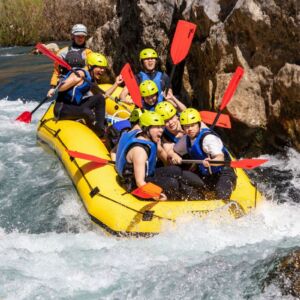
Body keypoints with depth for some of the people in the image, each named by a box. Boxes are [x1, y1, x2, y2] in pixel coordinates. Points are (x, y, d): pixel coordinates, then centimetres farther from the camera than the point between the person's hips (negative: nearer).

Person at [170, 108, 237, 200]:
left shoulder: (208, 137, -21)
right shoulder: (186, 139, 2)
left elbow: (220, 158, -34)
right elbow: (174, 152, 15)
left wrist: (211, 162, -56)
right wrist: (174, 156, -10)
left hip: (223, 174, -7)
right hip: (205, 175, 7)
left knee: (222, 199, -27)